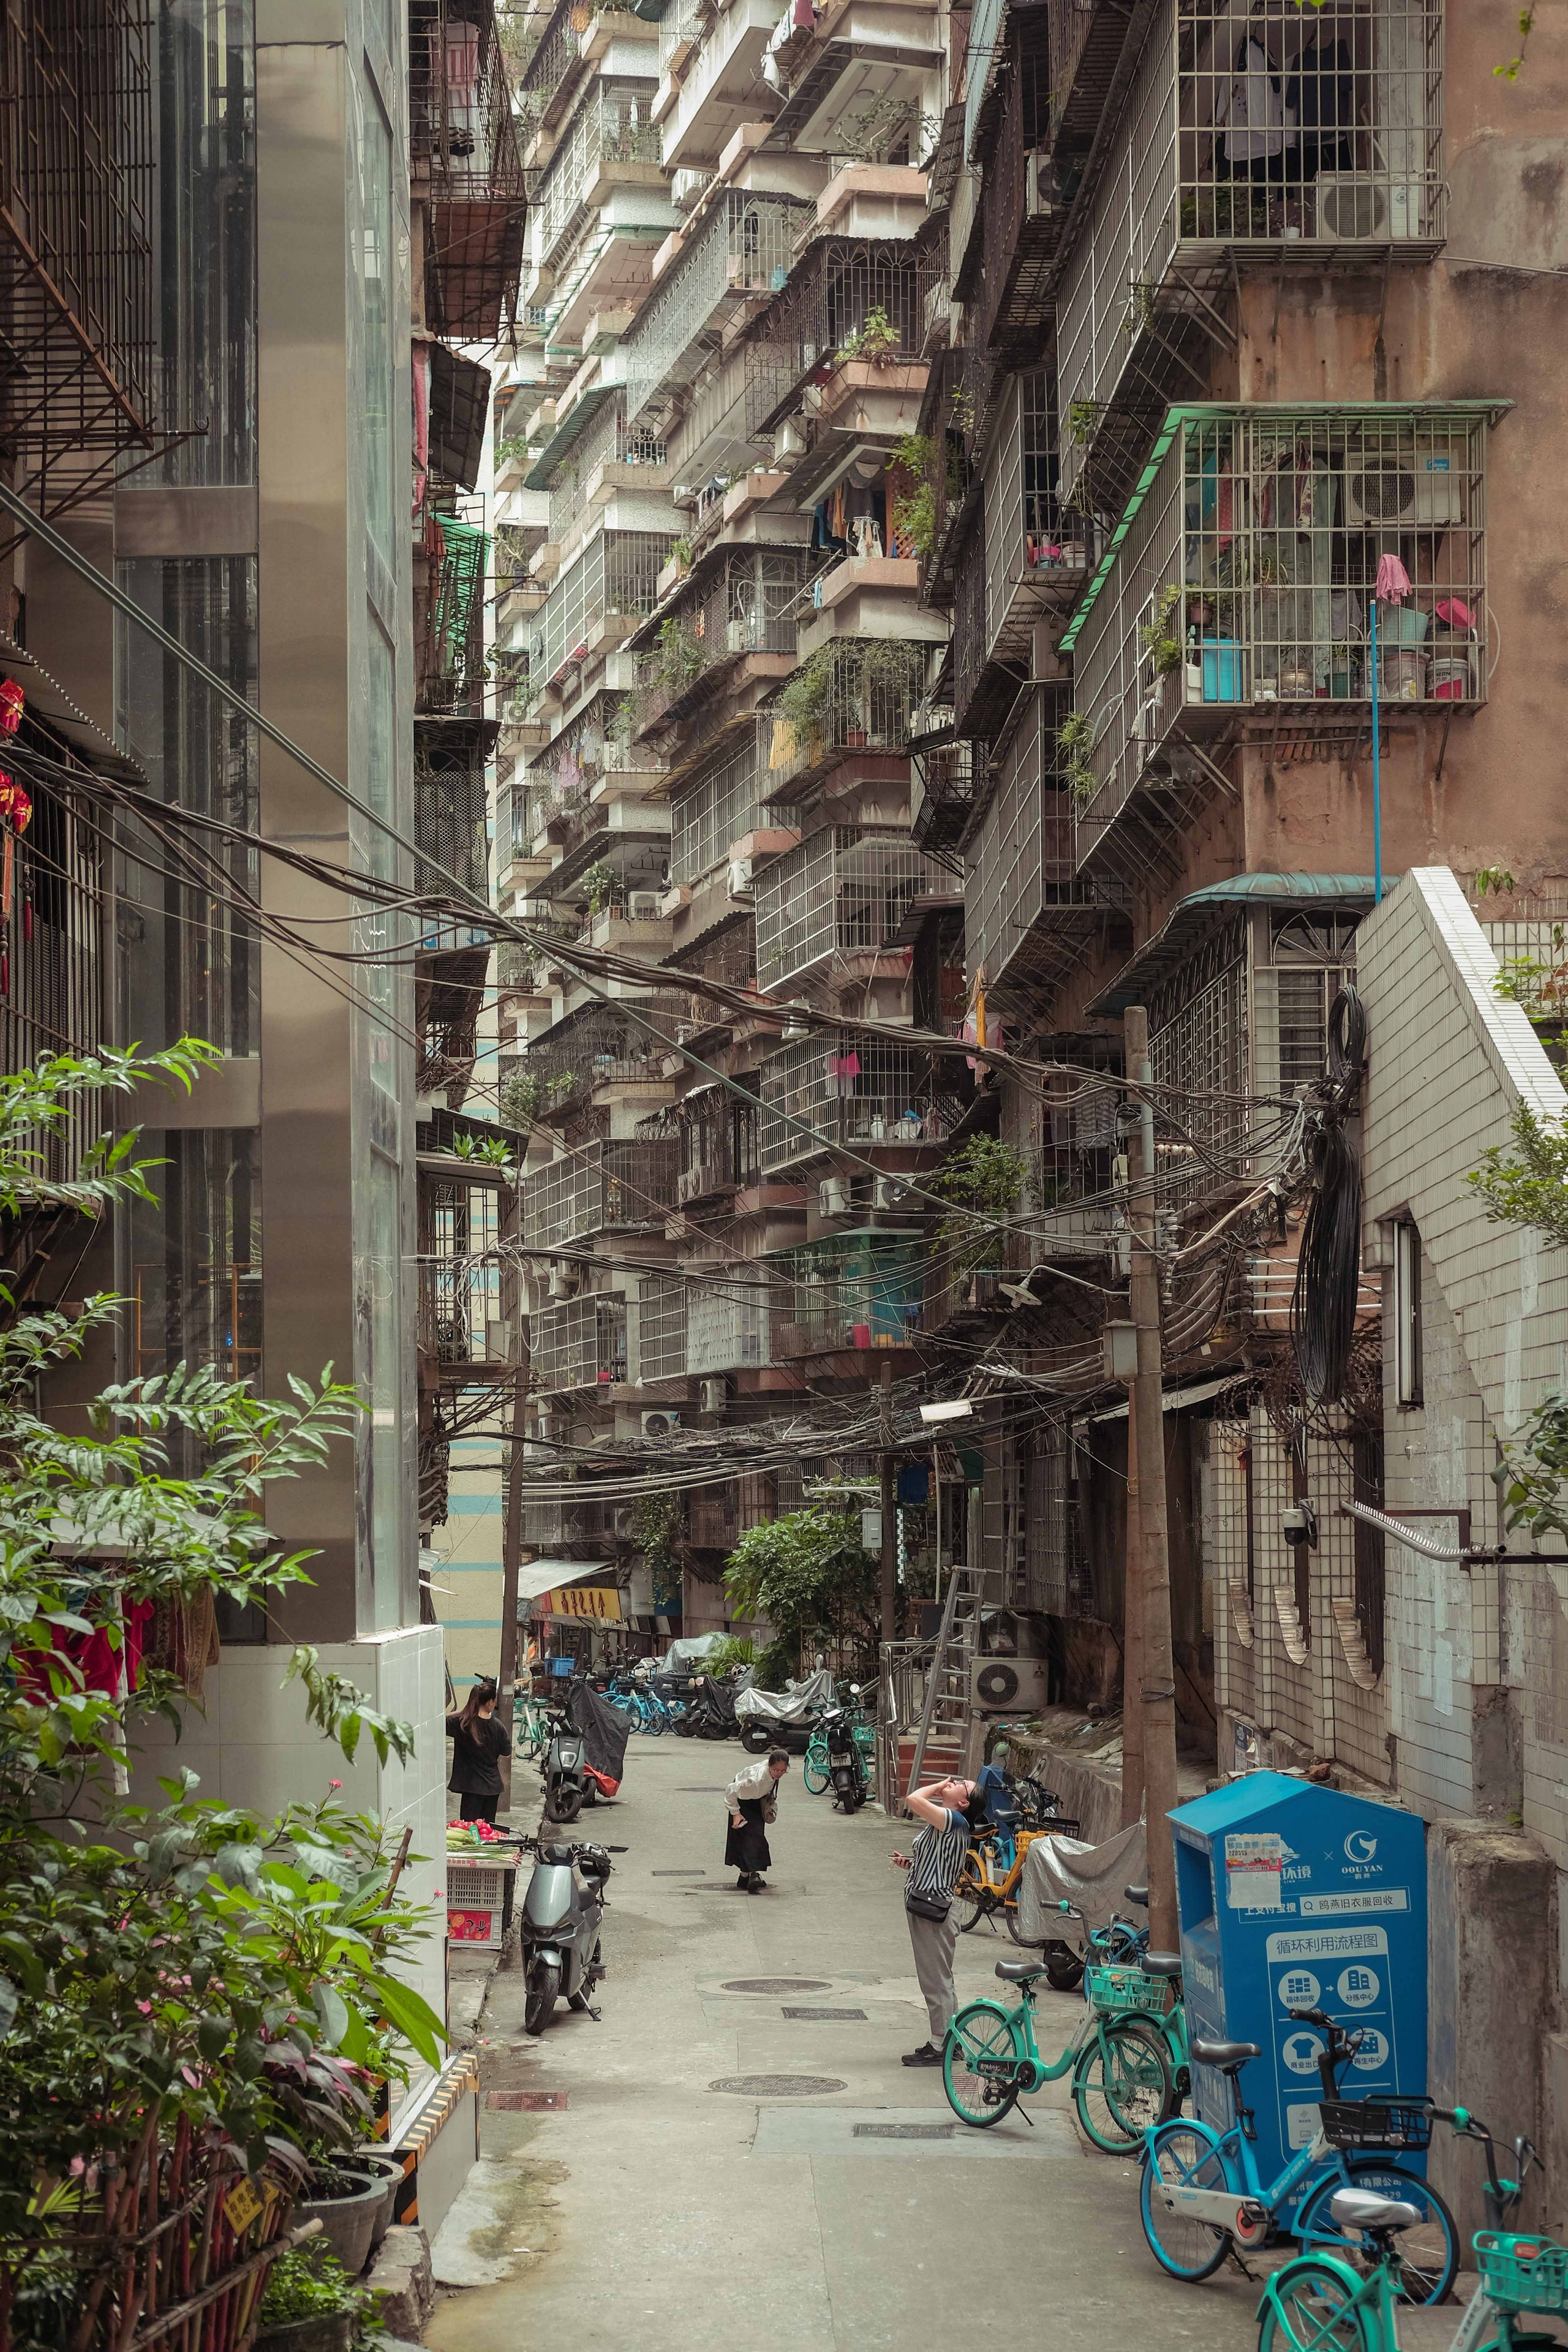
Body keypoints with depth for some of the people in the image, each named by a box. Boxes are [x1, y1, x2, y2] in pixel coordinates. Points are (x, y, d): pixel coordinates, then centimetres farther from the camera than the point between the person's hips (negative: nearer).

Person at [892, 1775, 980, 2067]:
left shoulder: (955, 1821, -16)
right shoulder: (943, 1823, 16)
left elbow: (914, 1800, -29)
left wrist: (937, 1787, -11)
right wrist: (910, 1864, 10)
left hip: (932, 1911, -11)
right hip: (924, 1910, 11)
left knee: (937, 1982, -4)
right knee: (938, 1982, 17)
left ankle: (940, 2047, 2)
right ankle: (950, 2040, 25)